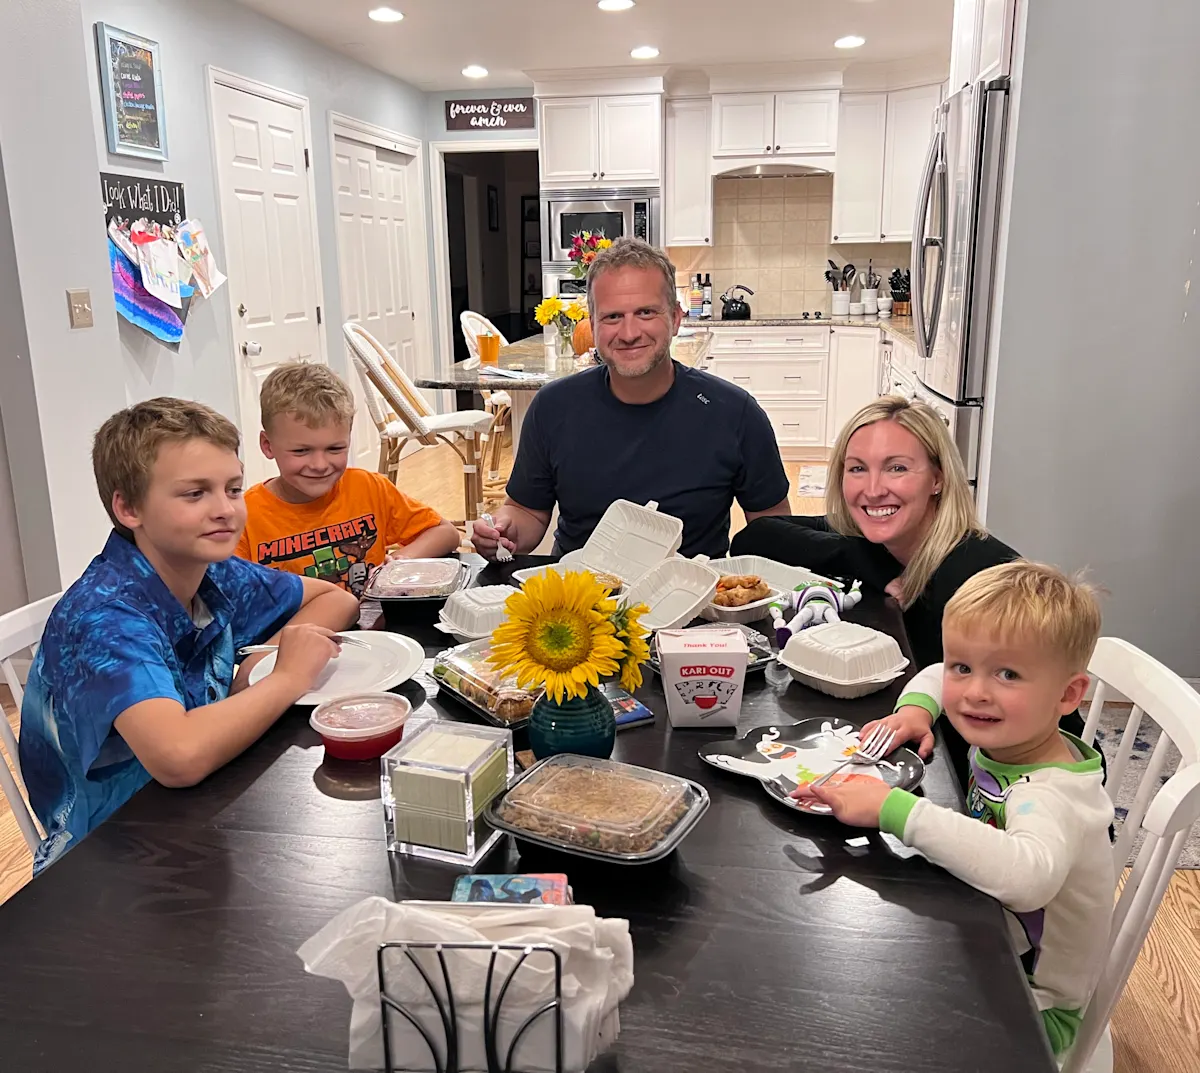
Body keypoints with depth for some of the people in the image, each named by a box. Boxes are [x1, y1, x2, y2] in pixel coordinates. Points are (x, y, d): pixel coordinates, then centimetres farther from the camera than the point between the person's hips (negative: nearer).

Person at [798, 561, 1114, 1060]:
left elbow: (1027, 877, -55)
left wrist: (893, 808, -51)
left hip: (1035, 1008, -7)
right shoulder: (1002, 739, -9)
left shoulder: (1054, 793, -32)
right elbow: (933, 678, 11)